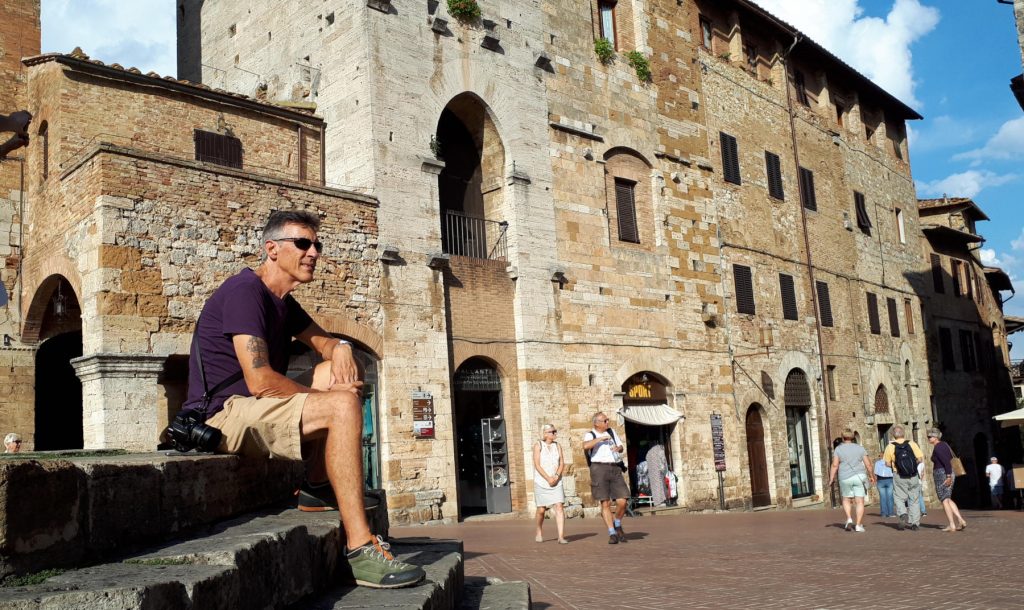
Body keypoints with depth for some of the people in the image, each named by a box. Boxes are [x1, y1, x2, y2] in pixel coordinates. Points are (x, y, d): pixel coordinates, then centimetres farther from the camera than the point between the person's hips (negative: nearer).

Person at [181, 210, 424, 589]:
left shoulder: (283, 302, 16)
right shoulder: (245, 290, -14)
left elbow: (322, 341, 23)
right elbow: (260, 381, -23)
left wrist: (341, 348, -3)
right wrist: (323, 398, -11)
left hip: (252, 409, 10)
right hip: (222, 415, -10)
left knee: (335, 370, 10)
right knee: (343, 405, -26)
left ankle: (318, 489, 1)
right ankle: (360, 550, -31)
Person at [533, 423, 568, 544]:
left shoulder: (557, 446, 8)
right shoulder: (538, 446, -2)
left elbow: (562, 464, 3)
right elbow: (537, 465, -9)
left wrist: (556, 477, -13)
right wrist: (548, 478, -16)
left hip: (556, 482, 2)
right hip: (541, 482, -2)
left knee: (559, 507, -11)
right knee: (541, 509, 3)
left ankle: (561, 537, -14)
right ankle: (539, 531, 30)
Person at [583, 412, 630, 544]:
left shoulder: (611, 431, 20)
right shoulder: (590, 435, 4)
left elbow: (621, 447, 27)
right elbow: (585, 446, -19)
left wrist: (618, 448, 4)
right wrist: (601, 438, -16)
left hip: (615, 469, 4)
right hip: (599, 468, -4)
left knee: (622, 502, -5)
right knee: (605, 503, -6)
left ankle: (617, 525, 21)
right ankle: (612, 534, 1)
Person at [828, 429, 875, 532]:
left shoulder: (839, 449, -1)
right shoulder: (860, 448, 4)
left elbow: (835, 465, -8)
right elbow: (868, 464, 2)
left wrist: (831, 478, -3)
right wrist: (872, 476, 15)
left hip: (845, 478, -1)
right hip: (859, 477, 1)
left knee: (846, 499, 17)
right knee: (860, 501, 3)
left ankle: (849, 519, -3)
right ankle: (858, 525, -2)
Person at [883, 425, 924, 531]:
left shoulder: (890, 447, -5)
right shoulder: (912, 444, -4)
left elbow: (887, 464, -3)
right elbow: (920, 458, -5)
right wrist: (913, 464, 12)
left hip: (899, 477, -1)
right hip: (913, 476, 1)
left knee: (899, 498, 10)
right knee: (914, 499, 11)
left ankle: (903, 515, -15)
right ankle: (914, 523, 11)